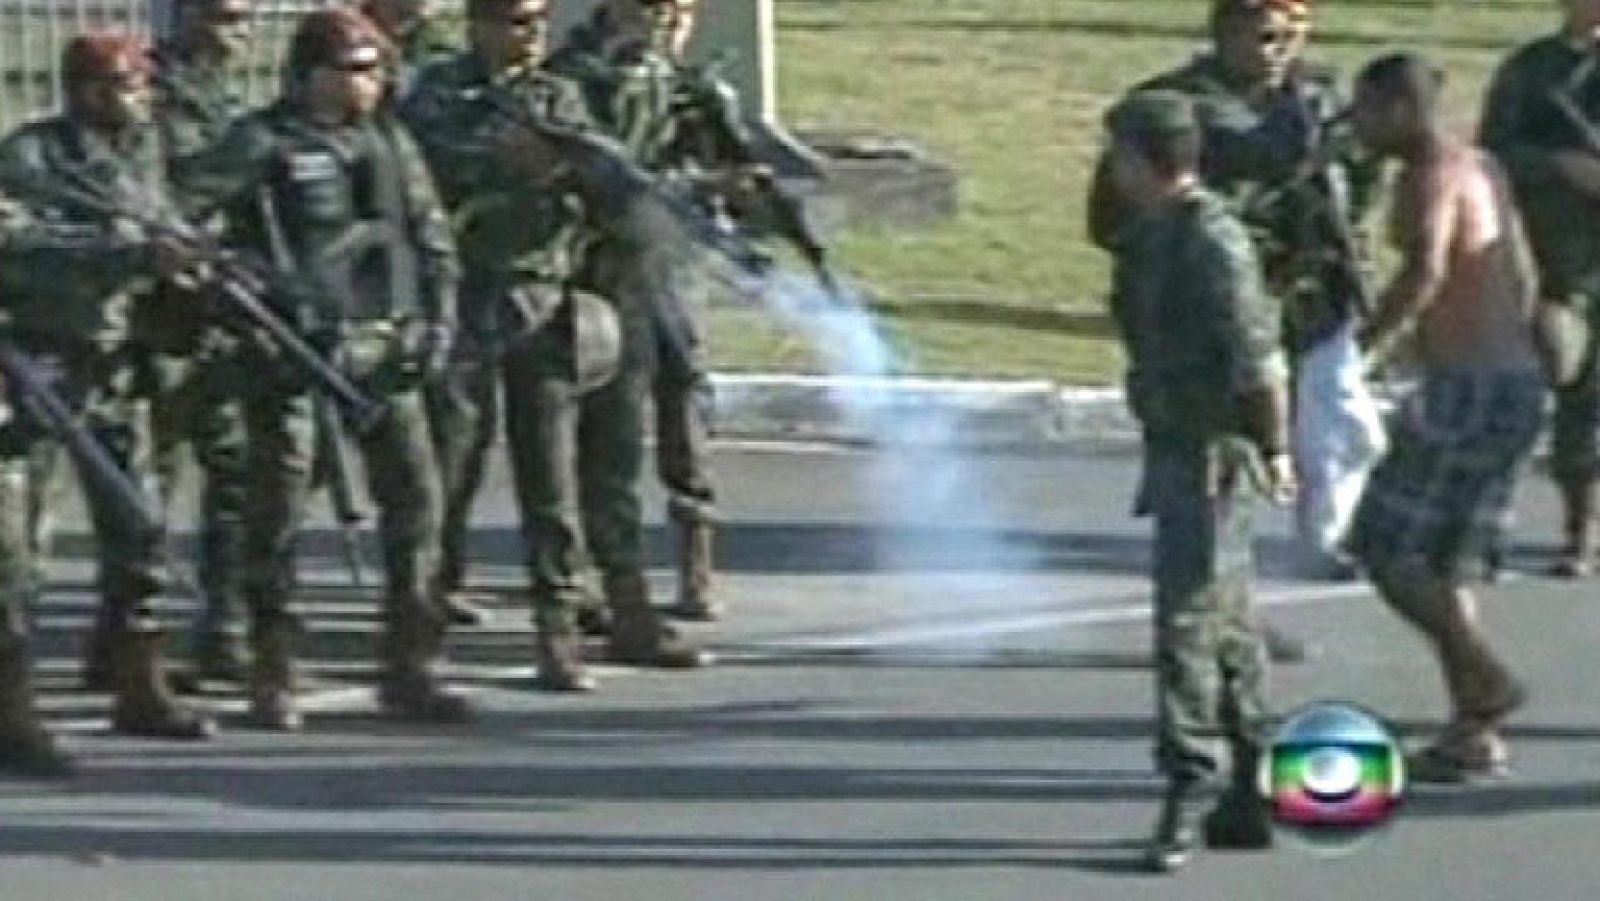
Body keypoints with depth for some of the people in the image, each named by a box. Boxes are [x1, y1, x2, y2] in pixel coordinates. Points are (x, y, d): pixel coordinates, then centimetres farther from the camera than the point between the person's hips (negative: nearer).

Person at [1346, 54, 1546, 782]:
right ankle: (1475, 731, 10)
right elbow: (1523, 281, 25)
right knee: (1437, 564, 14)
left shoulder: (1430, 175, -11)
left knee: (1387, 547, -3)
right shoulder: (1482, 170, 18)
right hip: (1520, 384, 10)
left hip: (1465, 387, -10)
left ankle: (1484, 680, -12)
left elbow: (1425, 268, -29)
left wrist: (1365, 343, -24)